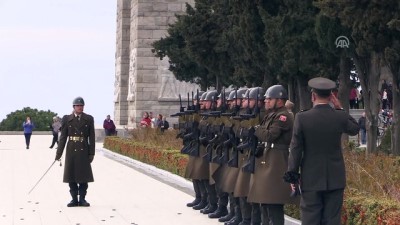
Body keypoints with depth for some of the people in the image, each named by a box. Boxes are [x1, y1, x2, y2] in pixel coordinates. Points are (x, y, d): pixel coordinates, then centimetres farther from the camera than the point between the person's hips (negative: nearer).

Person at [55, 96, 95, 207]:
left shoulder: (88, 119, 5)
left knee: (83, 176, 2)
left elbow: (91, 137, 4)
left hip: (83, 151, 0)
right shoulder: (67, 119, 5)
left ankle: (82, 199, 10)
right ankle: (74, 199, 11)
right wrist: (59, 152, 0)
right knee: (71, 175, 3)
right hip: (71, 150, 0)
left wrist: (91, 153, -1)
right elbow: (63, 137, 4)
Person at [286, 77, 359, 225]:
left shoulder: (302, 118, -10)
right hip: (335, 178, 2)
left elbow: (295, 149, -6)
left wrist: (293, 176, 2)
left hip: (311, 179, -1)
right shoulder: (340, 117, -6)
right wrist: (340, 108, 13)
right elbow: (355, 129, 16)